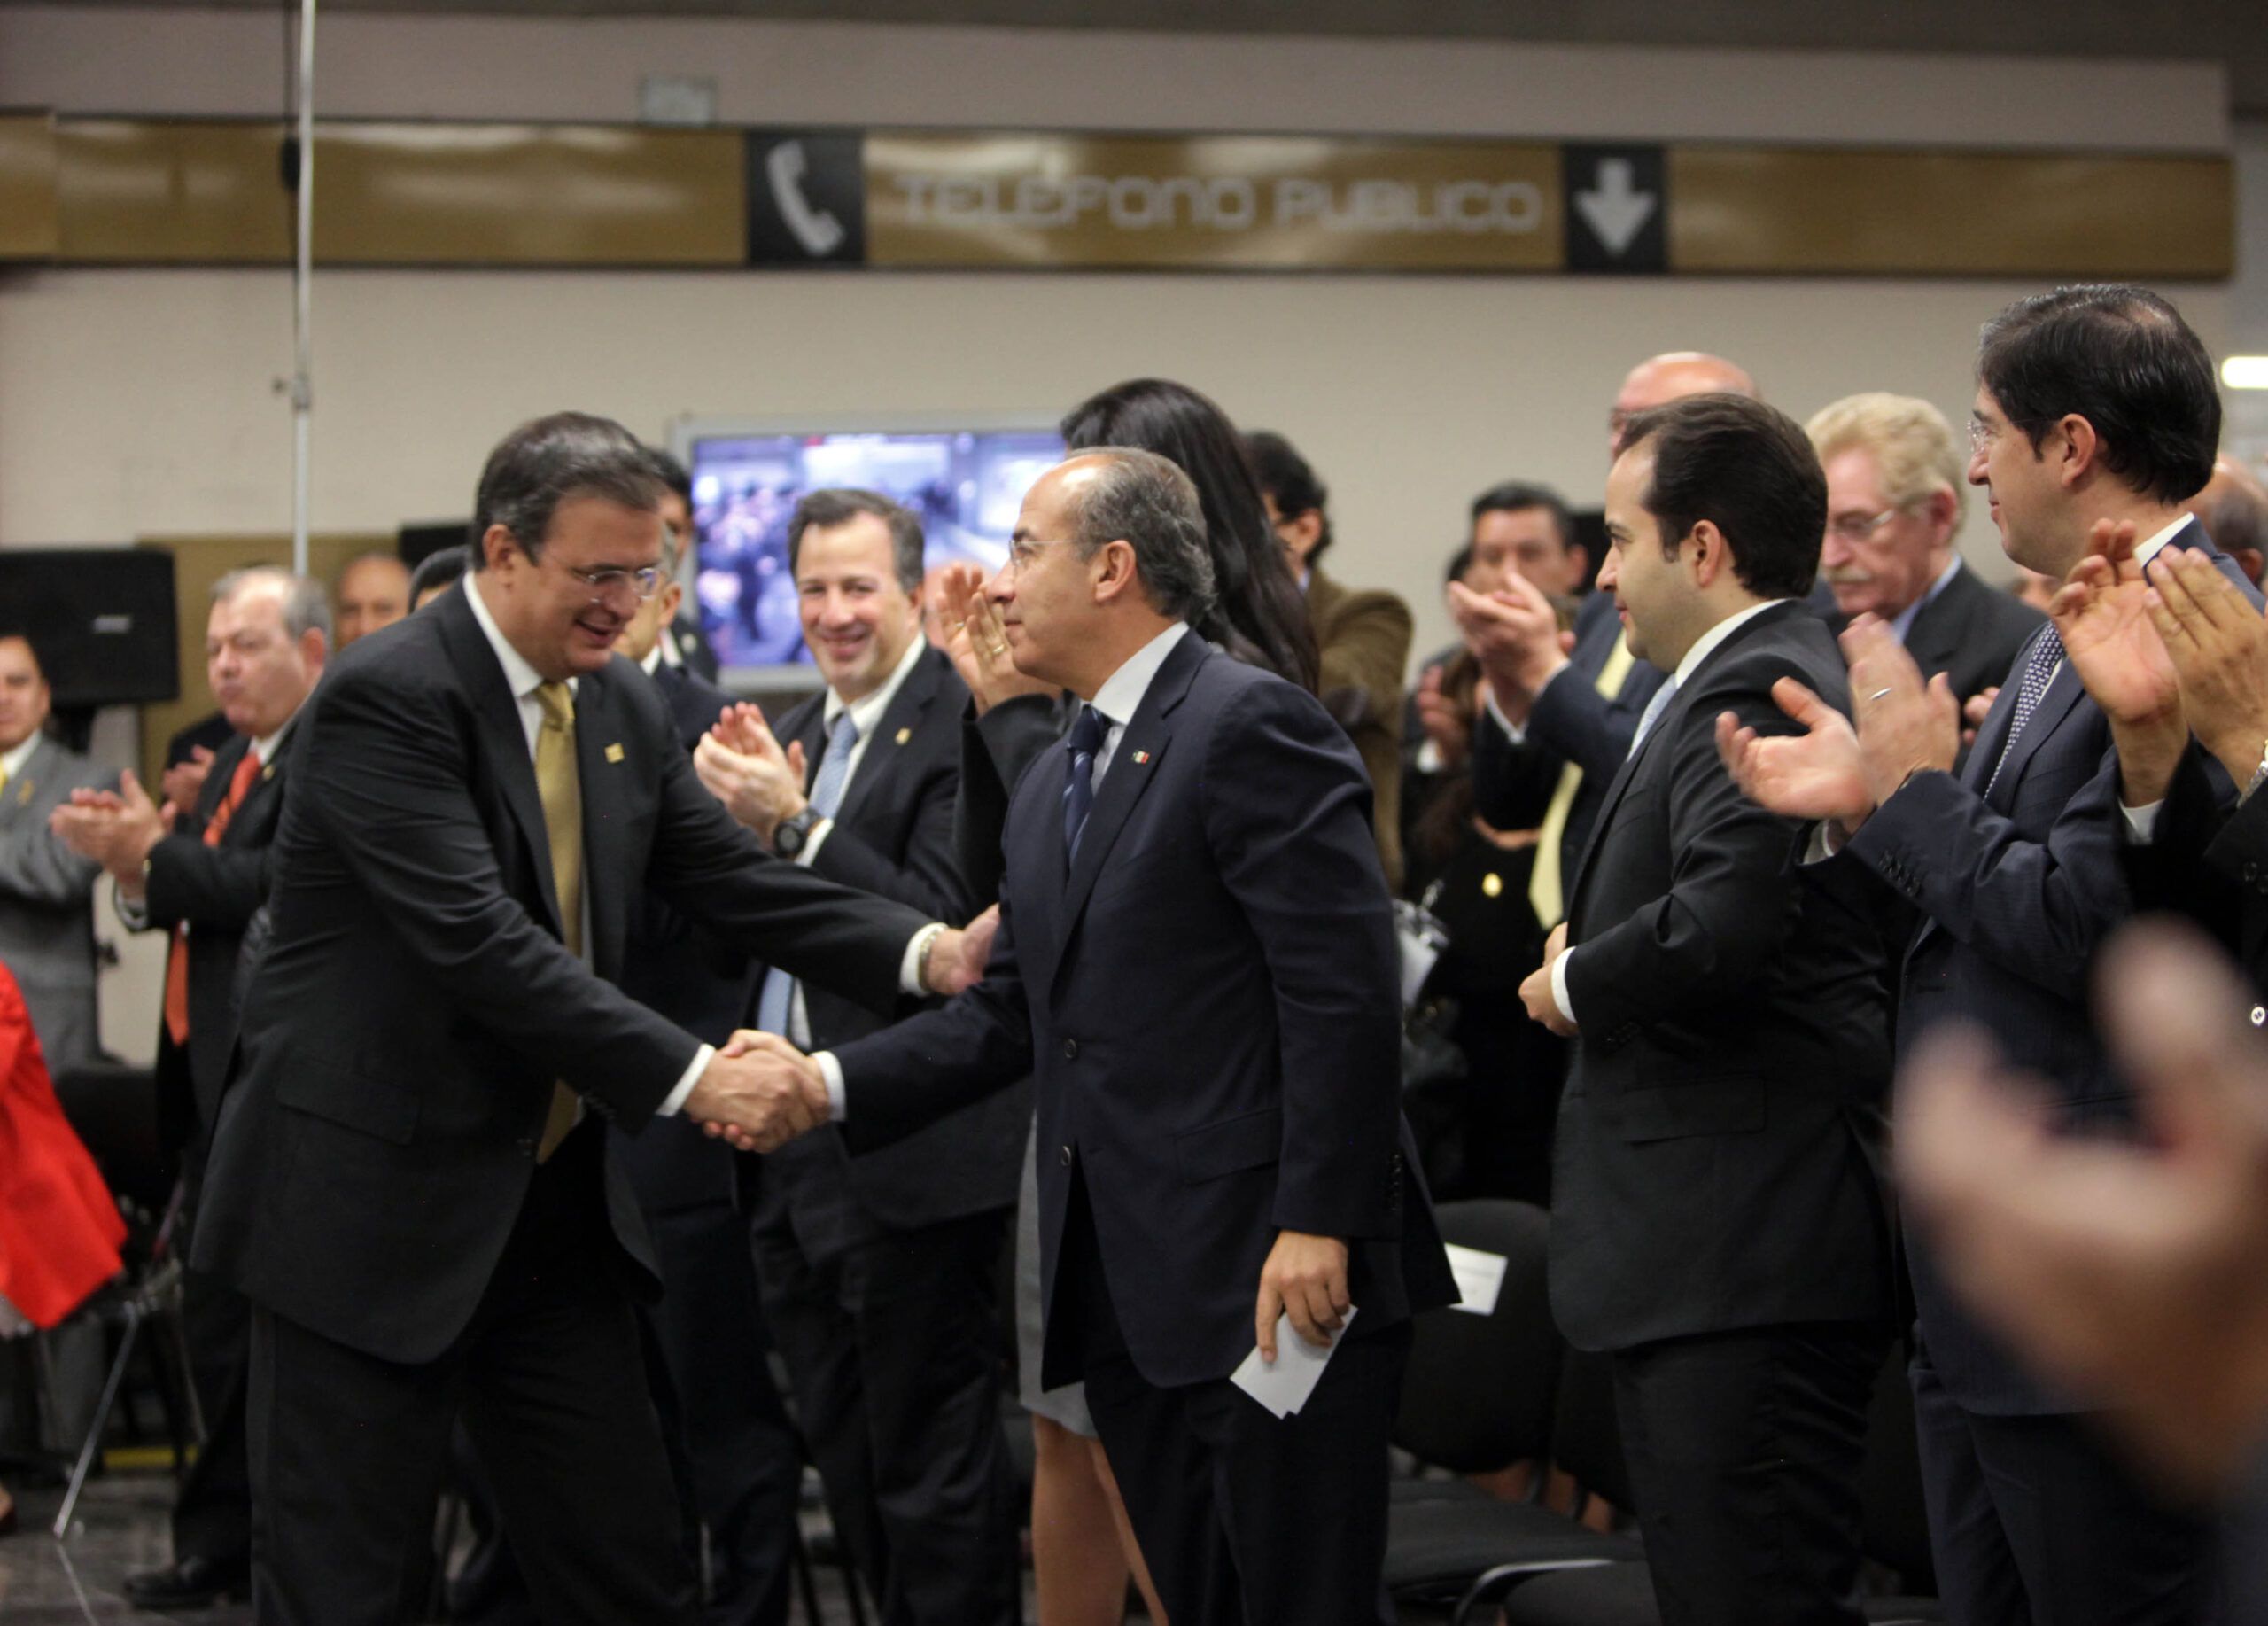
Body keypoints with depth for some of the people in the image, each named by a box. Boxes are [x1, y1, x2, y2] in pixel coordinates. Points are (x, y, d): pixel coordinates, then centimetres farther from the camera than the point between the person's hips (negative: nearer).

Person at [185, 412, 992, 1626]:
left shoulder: (623, 706, 8)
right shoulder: (387, 698, -17)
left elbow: (731, 879, 7)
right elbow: (478, 940, -25)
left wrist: (924, 952, -9)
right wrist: (686, 1077, -27)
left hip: (552, 1199, 7)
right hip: (377, 1202, -7)